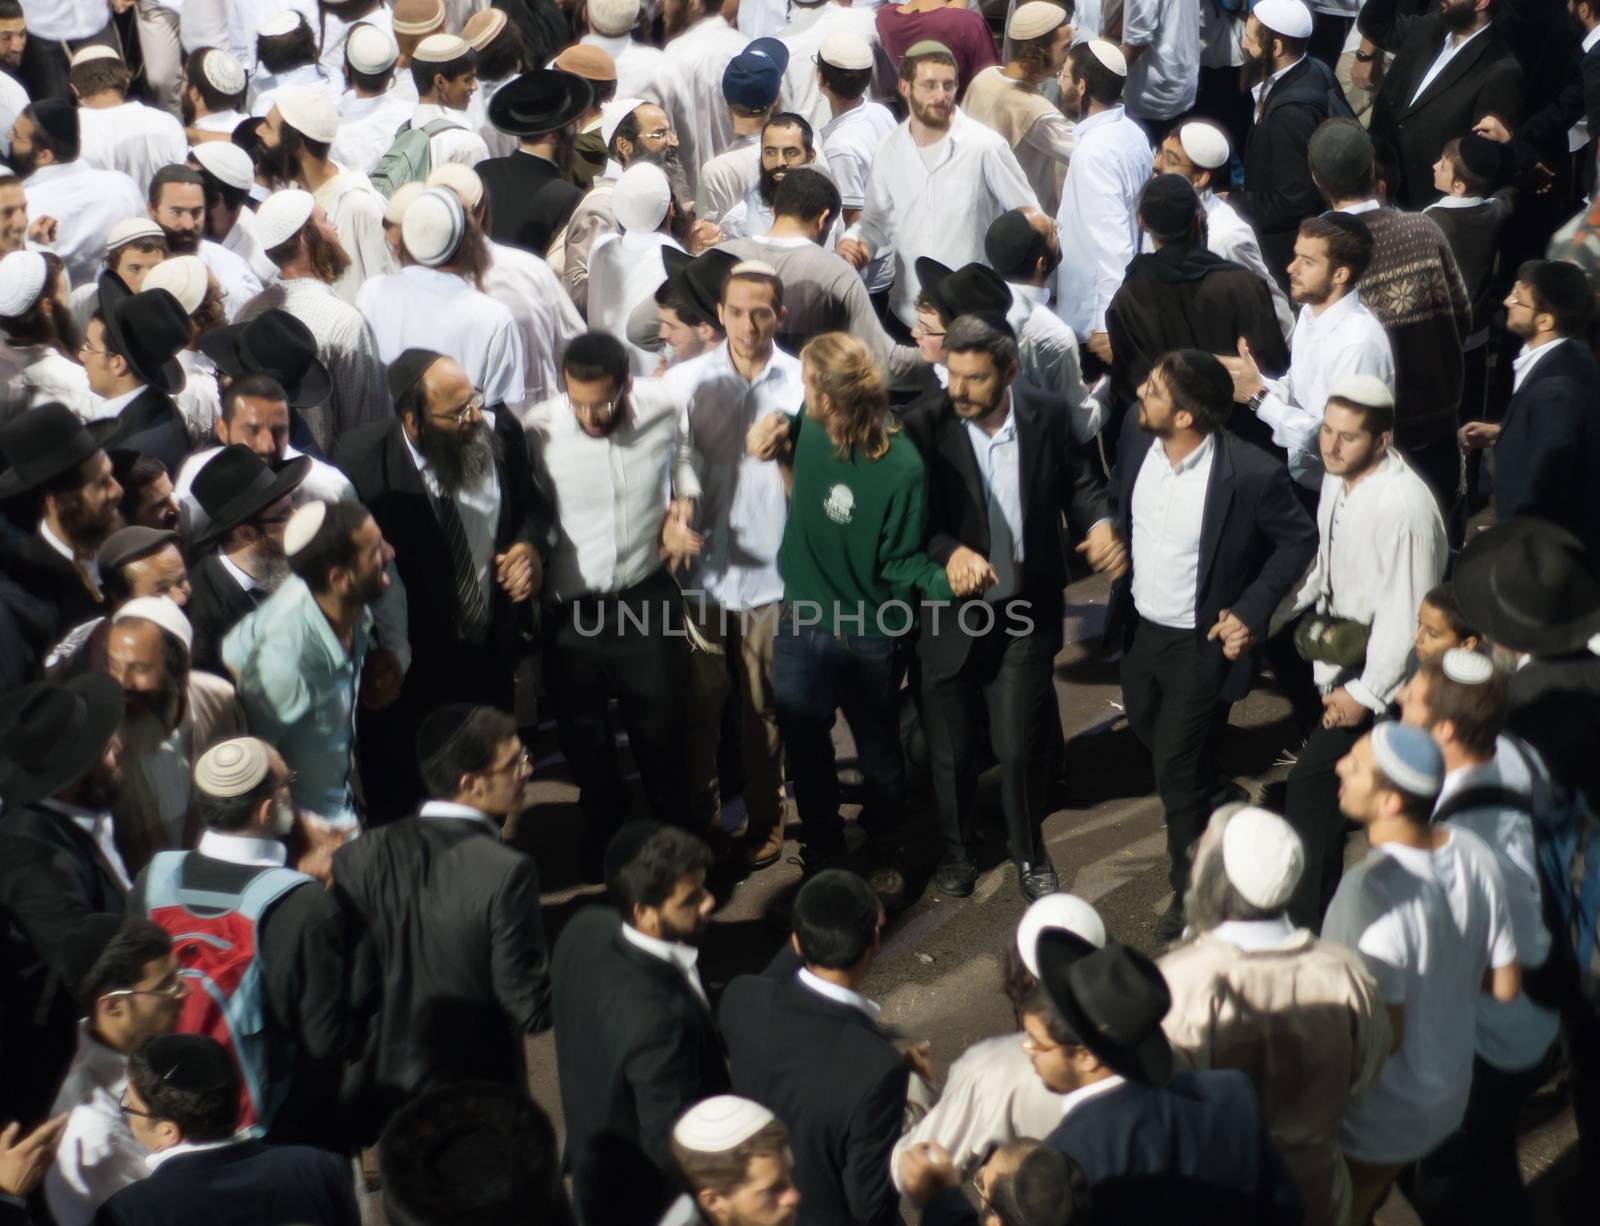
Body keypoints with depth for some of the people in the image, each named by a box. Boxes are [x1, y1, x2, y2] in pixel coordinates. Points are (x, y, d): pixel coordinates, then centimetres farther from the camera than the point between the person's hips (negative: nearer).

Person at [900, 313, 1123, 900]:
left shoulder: (1044, 415, -9)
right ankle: (957, 847, 40)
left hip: (1025, 611, 1)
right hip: (949, 612, 0)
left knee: (1020, 744, 3)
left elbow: (1079, 481, 6)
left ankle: (1029, 852, 29)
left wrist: (1098, 522, -14)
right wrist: (949, 552, -34)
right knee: (950, 747, 15)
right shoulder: (923, 423, -16)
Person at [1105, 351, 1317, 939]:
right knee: (1148, 730, 28)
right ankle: (1208, 804, 59)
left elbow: (1300, 539, -12)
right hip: (1140, 626, 6)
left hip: (1200, 643, -6)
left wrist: (1252, 610, -17)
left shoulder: (1251, 473, -29)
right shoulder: (1136, 435, -14)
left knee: (1179, 773, 6)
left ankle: (1193, 889, 30)